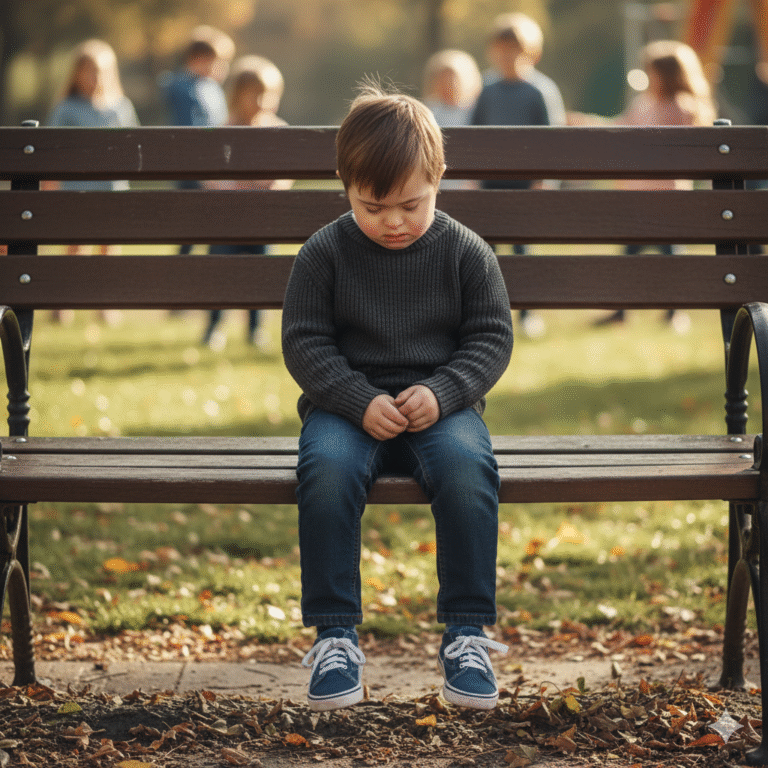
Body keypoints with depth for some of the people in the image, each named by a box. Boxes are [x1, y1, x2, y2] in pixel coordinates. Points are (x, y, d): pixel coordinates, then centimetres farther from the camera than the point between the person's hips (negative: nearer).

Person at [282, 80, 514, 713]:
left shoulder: (466, 252, 2)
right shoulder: (324, 254, 0)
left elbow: (492, 338, 3)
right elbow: (305, 344, -1)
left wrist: (442, 392, -15)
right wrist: (360, 401, -16)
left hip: (442, 404, 0)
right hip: (348, 404, 0)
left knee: (468, 466, -32)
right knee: (327, 469, -33)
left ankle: (467, 633, -19)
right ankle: (335, 634, -20)